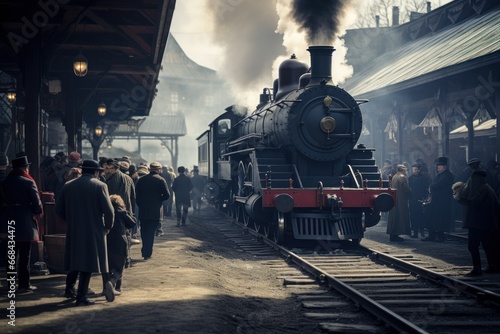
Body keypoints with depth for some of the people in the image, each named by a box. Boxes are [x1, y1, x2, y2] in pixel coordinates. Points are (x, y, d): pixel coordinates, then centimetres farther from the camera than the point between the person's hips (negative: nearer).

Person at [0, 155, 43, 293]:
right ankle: (24, 284, 3)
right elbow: (36, 203, -12)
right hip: (25, 224, -5)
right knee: (24, 255, 1)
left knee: (11, 254, 14)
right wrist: (38, 214, 6)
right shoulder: (28, 182, -11)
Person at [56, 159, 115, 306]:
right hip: (93, 231, -4)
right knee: (88, 261, 0)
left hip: (73, 230, 4)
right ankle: (81, 297, 0)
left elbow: (59, 209, 8)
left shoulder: (68, 186, 5)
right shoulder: (100, 186, -8)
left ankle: (69, 288, 29)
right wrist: (108, 226, 2)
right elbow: (108, 210, -13)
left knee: (75, 259, 20)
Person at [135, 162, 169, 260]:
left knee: (144, 231, 15)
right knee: (151, 232, 2)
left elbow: (137, 195, 5)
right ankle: (147, 253, 0)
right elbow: (166, 195, -11)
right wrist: (159, 199, 7)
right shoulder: (160, 180, -6)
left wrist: (140, 205, 13)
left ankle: (145, 251, 22)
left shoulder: (141, 179, 5)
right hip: (155, 211, -3)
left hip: (142, 211, 3)